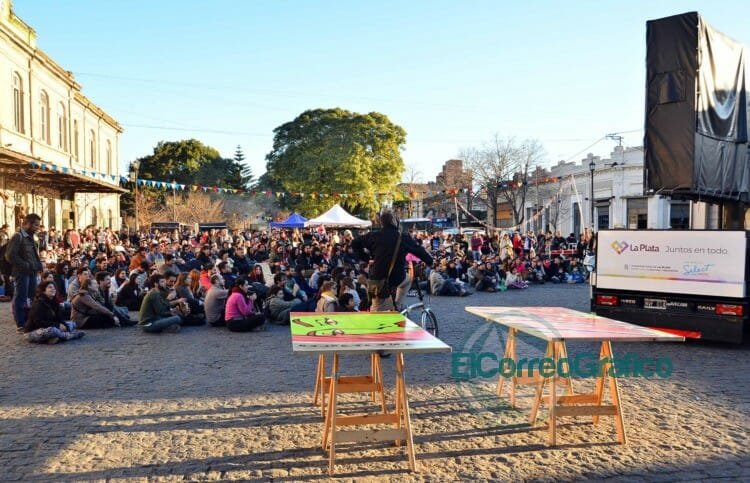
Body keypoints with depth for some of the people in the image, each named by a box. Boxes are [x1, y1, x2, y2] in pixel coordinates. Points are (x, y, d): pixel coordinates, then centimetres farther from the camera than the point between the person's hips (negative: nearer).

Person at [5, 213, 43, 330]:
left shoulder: (30, 237, 16)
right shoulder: (18, 236, -10)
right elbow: (10, 256, -19)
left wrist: (38, 266, 8)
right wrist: (26, 265, -17)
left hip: (32, 272, 8)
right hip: (22, 273, -8)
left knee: (31, 298, 12)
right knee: (21, 298, -1)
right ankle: (21, 324, 4)